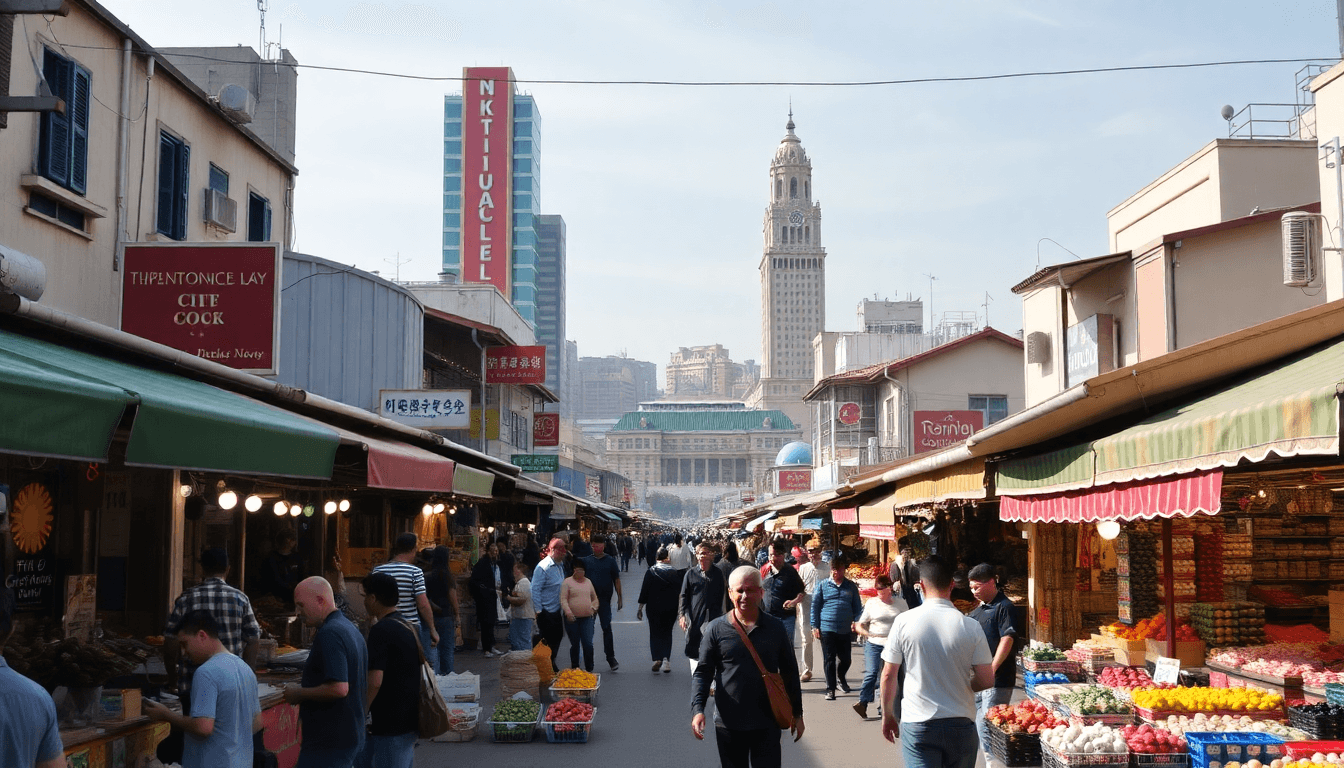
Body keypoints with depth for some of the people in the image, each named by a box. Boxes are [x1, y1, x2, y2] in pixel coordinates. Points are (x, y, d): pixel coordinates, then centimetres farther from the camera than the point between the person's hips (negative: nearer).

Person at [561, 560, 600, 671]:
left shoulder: (588, 582, 13)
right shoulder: (567, 582, 0)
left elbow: (594, 598, 24)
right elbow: (563, 599, -8)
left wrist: (593, 607, 5)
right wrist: (568, 612, -21)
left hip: (587, 618, 2)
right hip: (572, 619, -2)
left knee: (588, 644, -8)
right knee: (575, 645, 5)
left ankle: (589, 669, -1)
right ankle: (574, 669, 17)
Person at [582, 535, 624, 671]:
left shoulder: (610, 561, 0)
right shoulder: (586, 560, 4)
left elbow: (616, 580, 3)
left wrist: (620, 597, 0)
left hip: (604, 599, -2)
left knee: (606, 627, -3)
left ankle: (610, 657, 2)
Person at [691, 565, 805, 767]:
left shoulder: (775, 628, 2)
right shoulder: (716, 629, -1)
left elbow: (790, 672, 10)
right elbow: (702, 672, -1)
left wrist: (797, 713, 10)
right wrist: (697, 709, -14)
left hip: (768, 723, 0)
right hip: (728, 724, 0)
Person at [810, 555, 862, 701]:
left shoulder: (851, 586, 9)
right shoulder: (823, 586, 5)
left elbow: (857, 607, 16)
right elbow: (815, 606, 7)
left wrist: (856, 621, 1)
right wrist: (815, 626, 1)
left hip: (845, 630, 2)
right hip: (827, 629, -2)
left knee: (845, 659, 10)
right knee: (829, 660, 0)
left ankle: (840, 678, 38)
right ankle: (830, 689, 8)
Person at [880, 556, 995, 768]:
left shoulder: (904, 622, -7)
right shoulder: (971, 626, -5)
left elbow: (888, 675, -2)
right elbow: (986, 680, -3)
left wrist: (887, 715, 11)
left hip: (917, 726, -2)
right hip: (961, 725, 2)